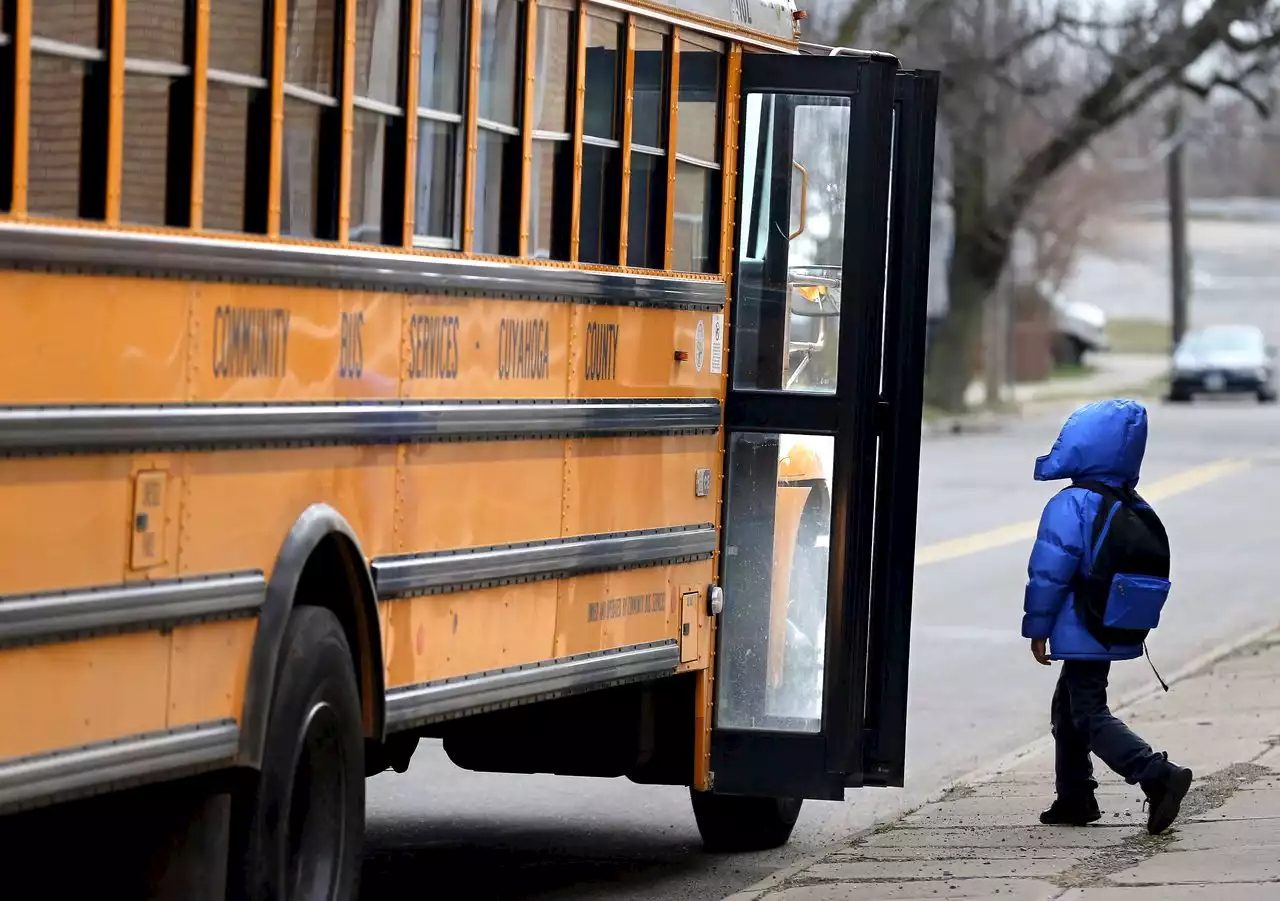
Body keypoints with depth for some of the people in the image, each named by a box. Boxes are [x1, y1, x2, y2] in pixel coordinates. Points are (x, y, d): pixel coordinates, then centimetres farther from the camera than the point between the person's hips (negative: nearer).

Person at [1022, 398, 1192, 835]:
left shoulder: (1071, 505, -18)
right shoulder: (1137, 508, 6)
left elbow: (1050, 570, -17)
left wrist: (1038, 628, -9)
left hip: (1081, 632, -8)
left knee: (1089, 715, -6)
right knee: (1068, 708, 21)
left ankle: (1158, 775, -22)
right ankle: (1074, 799, 26)